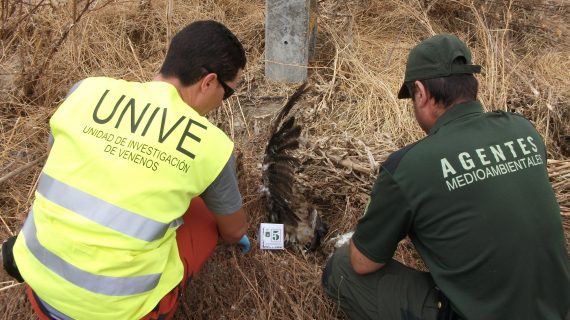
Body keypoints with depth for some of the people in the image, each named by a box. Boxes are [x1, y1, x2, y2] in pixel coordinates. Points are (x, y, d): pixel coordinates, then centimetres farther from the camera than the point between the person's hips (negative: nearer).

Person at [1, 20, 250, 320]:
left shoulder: (87, 91, -6)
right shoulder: (213, 146, -12)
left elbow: (54, 175, 12)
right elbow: (234, 230, 7)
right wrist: (238, 236, 32)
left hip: (40, 282, 4)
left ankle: (27, 252, 15)